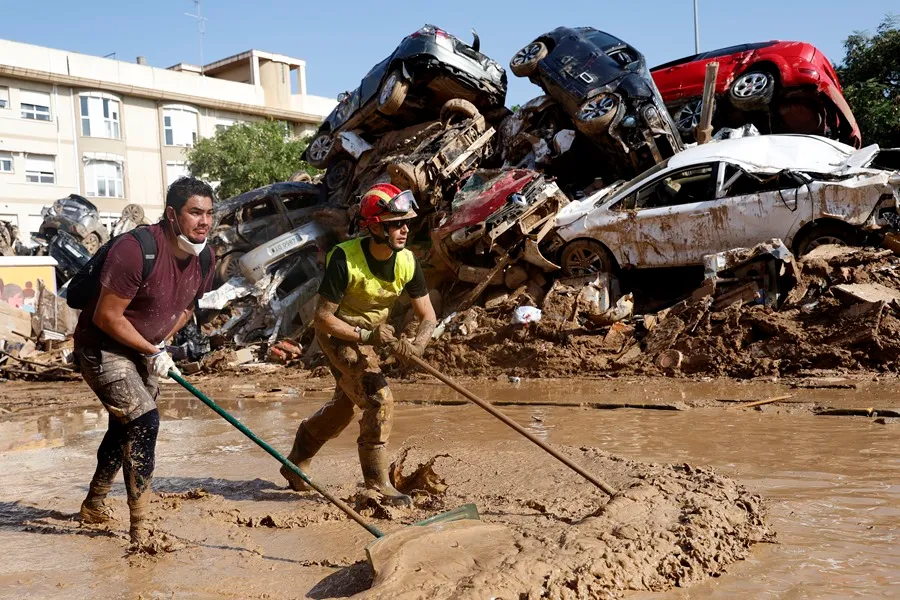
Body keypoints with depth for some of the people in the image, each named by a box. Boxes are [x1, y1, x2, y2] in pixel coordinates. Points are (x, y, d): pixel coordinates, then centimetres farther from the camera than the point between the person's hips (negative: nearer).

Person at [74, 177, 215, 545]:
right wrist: (153, 350, -19)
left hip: (146, 350, 8)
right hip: (102, 349, -8)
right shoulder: (136, 250, -30)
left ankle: (94, 505, 44)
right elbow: (106, 316, -26)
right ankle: (139, 529, -11)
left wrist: (161, 341, -3)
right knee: (144, 421, -20)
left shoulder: (204, 258, -6)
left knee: (126, 429, 20)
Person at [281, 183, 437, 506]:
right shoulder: (345, 258, -30)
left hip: (372, 333, 7)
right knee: (379, 399, -21)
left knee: (344, 404, 20)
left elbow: (428, 315, -12)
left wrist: (418, 344, -32)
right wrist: (367, 336, -32)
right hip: (338, 332, -7)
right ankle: (378, 483, -8)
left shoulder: (407, 261, -15)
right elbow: (323, 318, -26)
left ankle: (295, 464, 42)